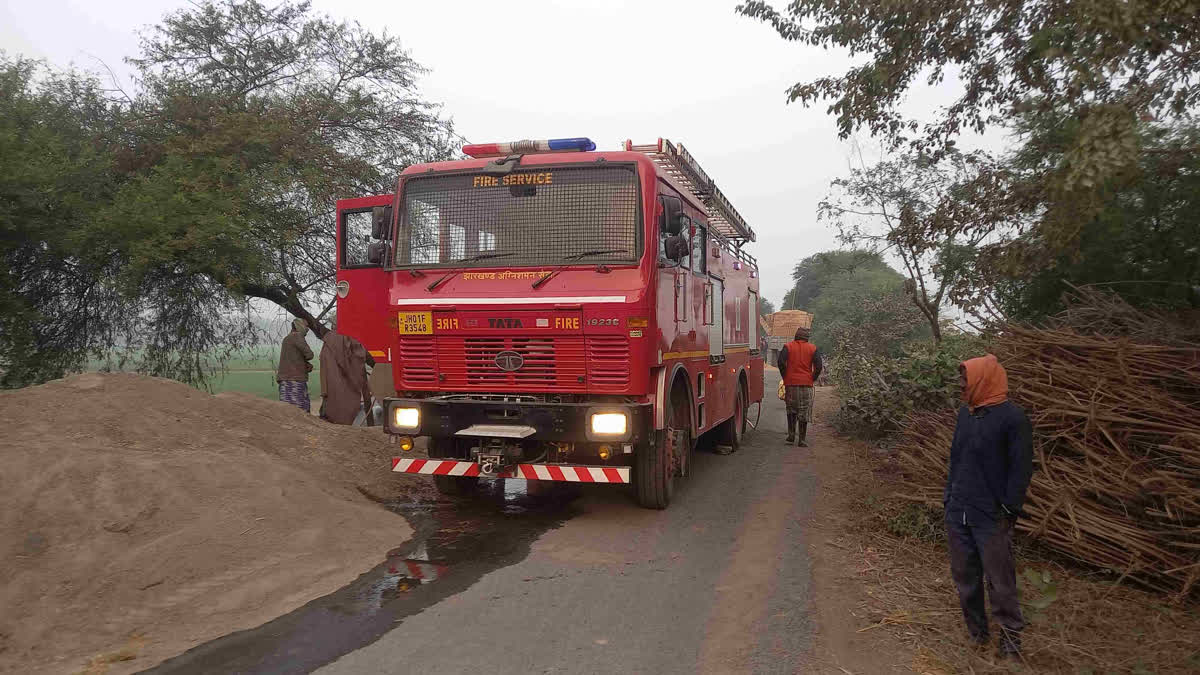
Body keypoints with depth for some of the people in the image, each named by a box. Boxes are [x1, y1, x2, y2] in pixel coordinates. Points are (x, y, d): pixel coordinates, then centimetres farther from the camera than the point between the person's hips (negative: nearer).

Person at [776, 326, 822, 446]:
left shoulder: (788, 347, 1)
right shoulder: (813, 348, 1)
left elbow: (781, 362, -10)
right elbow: (818, 366, -6)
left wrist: (785, 377, 2)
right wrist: (812, 378, 7)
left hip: (791, 383, 1)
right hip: (806, 385, -1)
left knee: (791, 410, 19)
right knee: (804, 413, 4)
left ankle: (791, 434, 13)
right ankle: (801, 440, 3)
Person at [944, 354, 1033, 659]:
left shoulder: (1012, 417, -11)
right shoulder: (965, 413, 9)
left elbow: (1022, 467, -11)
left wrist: (1010, 510, -13)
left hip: (991, 517, -7)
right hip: (957, 511, 7)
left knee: (1000, 581, 1)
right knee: (964, 576, 13)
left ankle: (1011, 641, 15)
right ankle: (976, 632, 28)